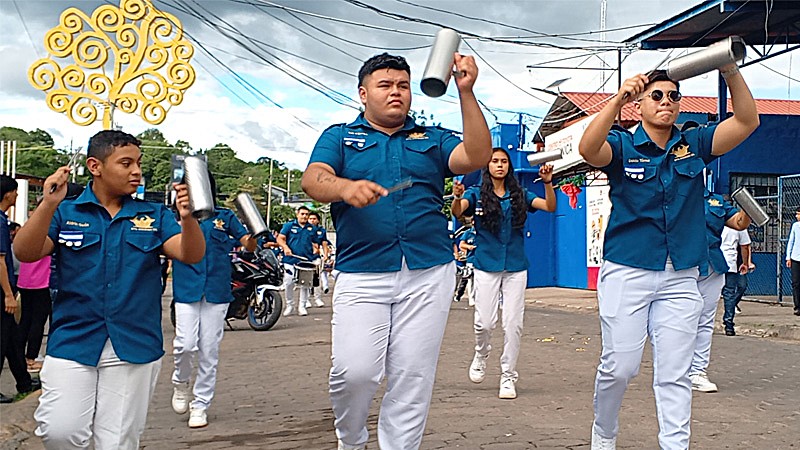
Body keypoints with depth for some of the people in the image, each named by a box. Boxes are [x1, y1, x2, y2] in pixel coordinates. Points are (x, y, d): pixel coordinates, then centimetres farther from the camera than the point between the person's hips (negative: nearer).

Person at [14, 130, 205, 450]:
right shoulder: (65, 213, 5)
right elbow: (25, 253, -8)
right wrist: (48, 204, -23)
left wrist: (187, 217, -26)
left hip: (134, 348, 1)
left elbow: (191, 255, -6)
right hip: (72, 341, -1)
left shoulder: (155, 216, 7)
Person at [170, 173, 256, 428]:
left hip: (217, 291, 1)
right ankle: (180, 383, 17)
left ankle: (200, 406, 16)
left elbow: (249, 246, 4)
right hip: (186, 289, -1)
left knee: (209, 351, 4)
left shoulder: (224, 217, 9)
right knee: (186, 344, -14)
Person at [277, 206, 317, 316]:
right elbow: (280, 238, 2)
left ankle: (302, 306, 13)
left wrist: (316, 249, 3)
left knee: (305, 285, 0)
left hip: (306, 261, 2)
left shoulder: (311, 228, 15)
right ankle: (289, 305, 14)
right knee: (289, 283, -3)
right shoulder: (289, 225, 7)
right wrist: (285, 247, -15)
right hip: (290, 260, -2)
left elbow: (314, 242, 24)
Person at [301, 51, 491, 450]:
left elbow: (476, 156, -1)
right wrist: (346, 187, -27)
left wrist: (466, 93, -9)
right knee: (354, 371, -10)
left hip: (428, 275, 2)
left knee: (412, 377, 2)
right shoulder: (339, 137, 14)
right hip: (361, 275, -1)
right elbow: (313, 180, -4)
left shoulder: (432, 140, 17)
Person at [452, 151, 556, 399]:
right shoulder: (477, 193, 1)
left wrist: (547, 182, -19)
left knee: (513, 323, 0)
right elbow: (457, 211, -17)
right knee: (485, 321, -5)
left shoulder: (519, 194, 7)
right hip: (486, 266, -2)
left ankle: (508, 376, 10)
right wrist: (457, 197, -39)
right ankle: (481, 354, 27)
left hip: (515, 267, 2)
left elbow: (550, 207, -2)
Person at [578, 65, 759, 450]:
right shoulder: (622, 145, 0)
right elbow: (588, 149, -22)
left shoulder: (694, 144, 10)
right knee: (619, 366, 0)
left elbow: (747, 121, 0)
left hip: (681, 278, 3)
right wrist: (617, 99, -33)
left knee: (675, 373, 3)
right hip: (626, 273, -3)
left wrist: (730, 71, -13)